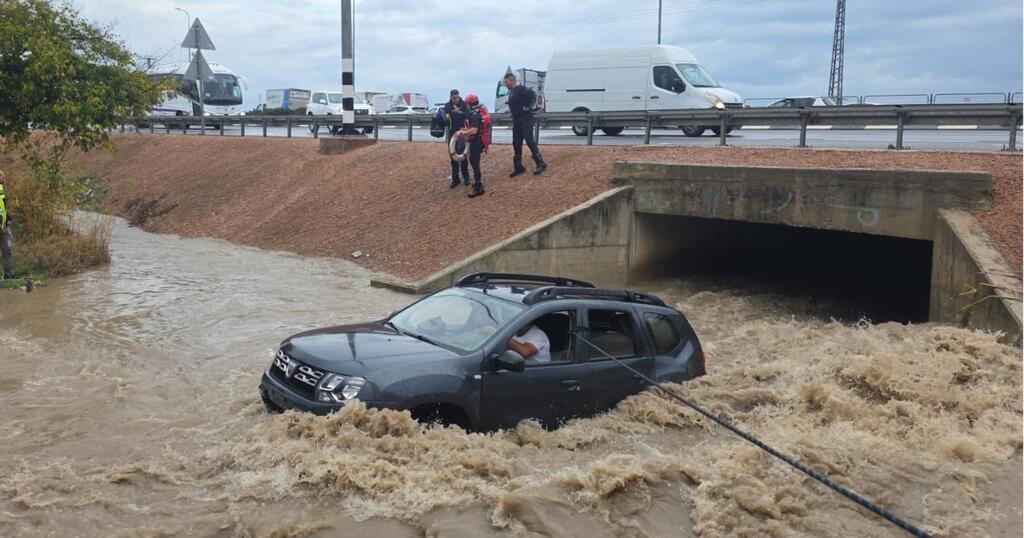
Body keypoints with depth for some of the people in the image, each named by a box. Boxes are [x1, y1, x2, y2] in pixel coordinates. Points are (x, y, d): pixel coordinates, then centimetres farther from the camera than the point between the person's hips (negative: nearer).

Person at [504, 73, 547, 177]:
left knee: (530, 141, -10)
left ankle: (540, 163, -2)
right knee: (516, 143, 9)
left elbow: (532, 95, -28)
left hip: (526, 119, -9)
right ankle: (518, 166, 15)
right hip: (516, 120, 9)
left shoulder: (520, 89, -12)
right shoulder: (511, 92, 16)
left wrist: (527, 106, -23)